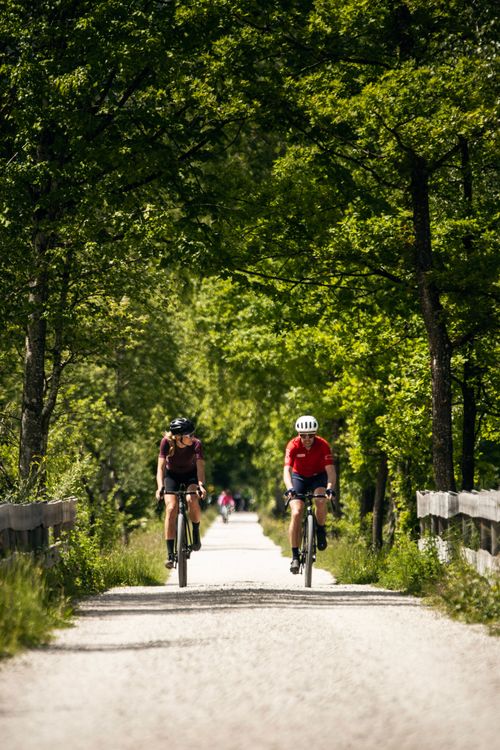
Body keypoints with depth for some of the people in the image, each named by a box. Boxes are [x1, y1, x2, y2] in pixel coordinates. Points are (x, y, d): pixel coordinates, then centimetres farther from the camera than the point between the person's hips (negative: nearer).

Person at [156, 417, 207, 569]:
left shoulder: (196, 444, -27)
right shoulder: (166, 442, -27)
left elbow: (200, 466, -34)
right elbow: (161, 466, -31)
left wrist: (201, 485, -52)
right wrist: (160, 487, -46)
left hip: (191, 475, 0)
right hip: (172, 475, 0)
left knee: (192, 501, -30)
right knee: (171, 508, -18)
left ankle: (196, 532, -1)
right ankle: (170, 554, -17)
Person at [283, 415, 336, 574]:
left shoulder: (323, 445, -25)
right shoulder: (293, 446, -26)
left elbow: (330, 470, -30)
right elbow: (287, 470, -34)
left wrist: (330, 488, -48)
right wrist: (289, 488, -52)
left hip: (318, 477, 0)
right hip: (299, 477, 0)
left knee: (321, 500, -32)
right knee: (296, 513, -18)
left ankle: (321, 531, -3)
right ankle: (295, 556, -13)